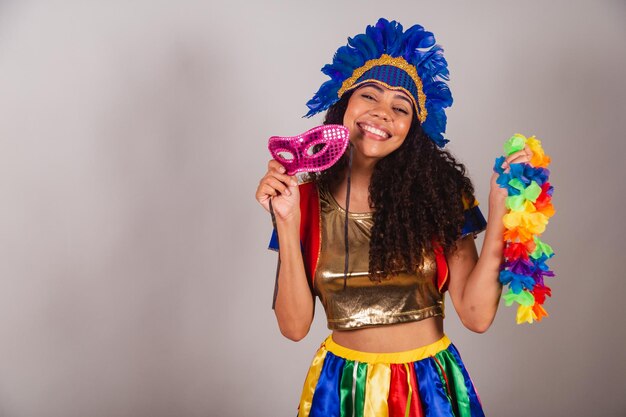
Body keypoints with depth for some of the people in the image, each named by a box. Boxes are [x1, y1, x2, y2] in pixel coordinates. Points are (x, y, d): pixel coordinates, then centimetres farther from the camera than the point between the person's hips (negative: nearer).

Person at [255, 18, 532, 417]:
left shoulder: (438, 189, -9)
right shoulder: (307, 200, -7)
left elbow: (476, 315, -13)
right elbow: (295, 325, -12)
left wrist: (498, 210, -19)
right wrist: (288, 222, -18)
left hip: (432, 384, 0)